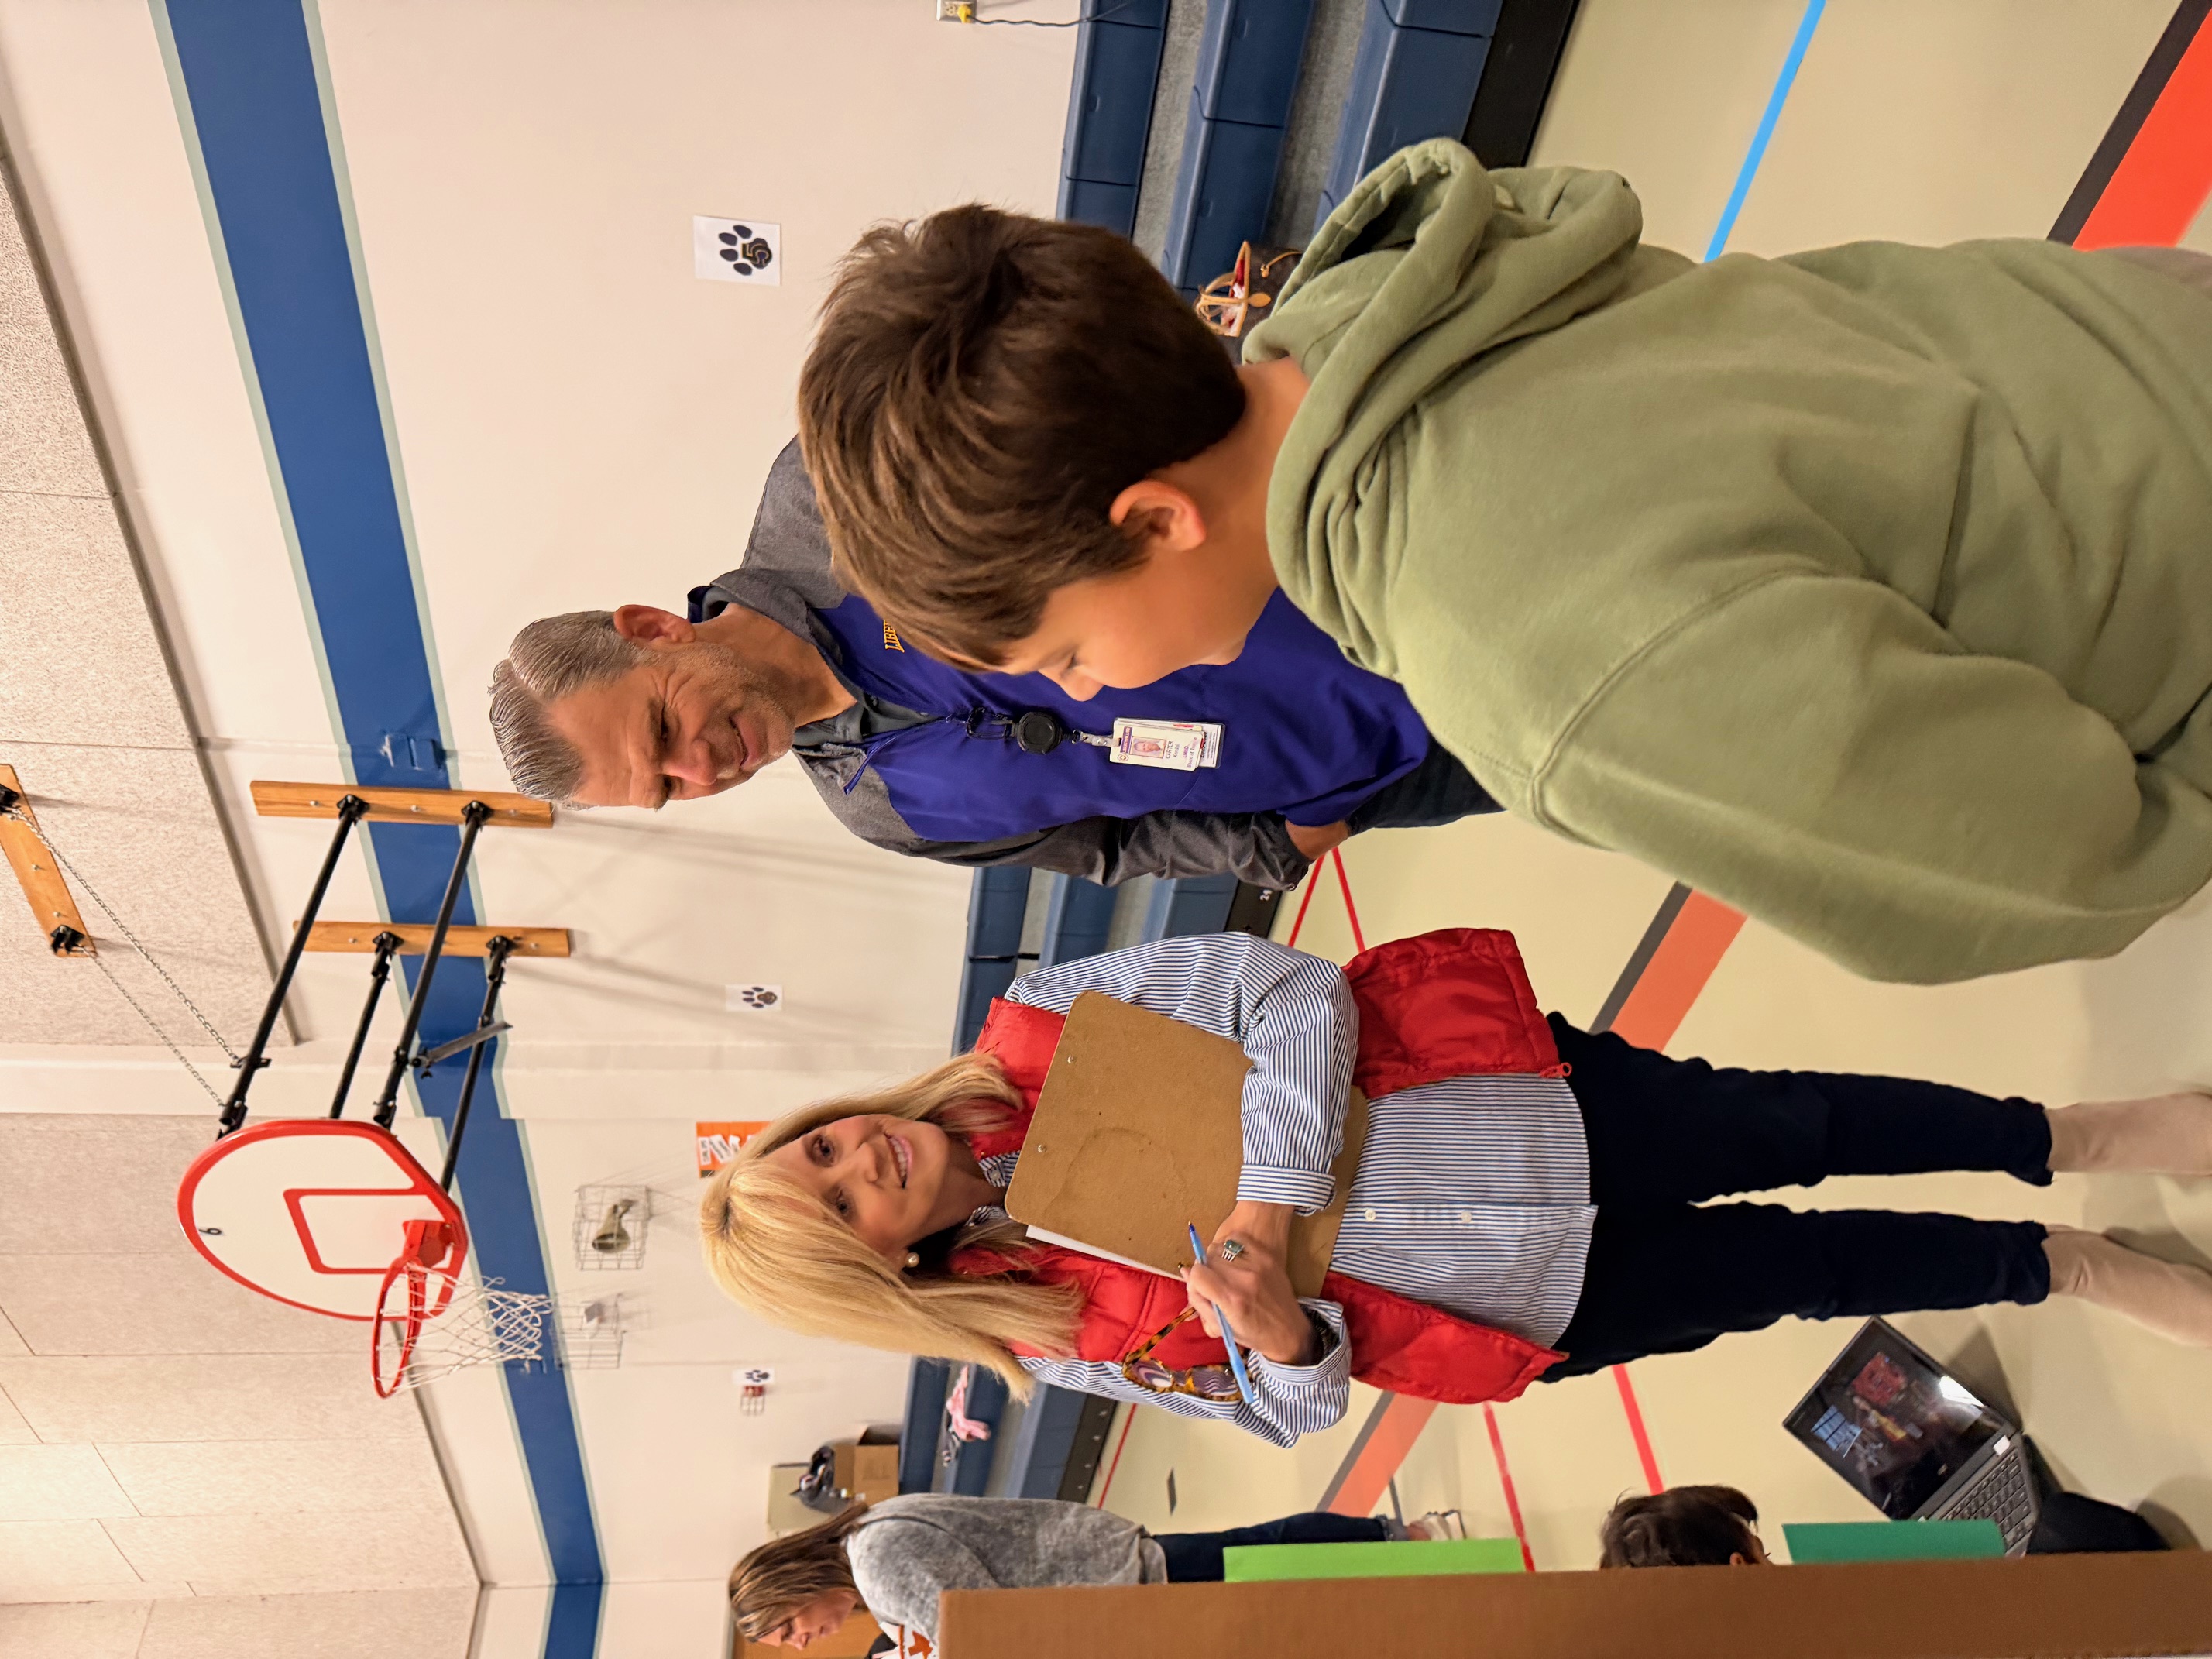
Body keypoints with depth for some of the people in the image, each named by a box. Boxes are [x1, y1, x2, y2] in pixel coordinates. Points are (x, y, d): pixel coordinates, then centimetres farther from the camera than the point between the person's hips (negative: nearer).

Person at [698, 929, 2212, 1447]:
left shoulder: (1036, 1038, -10)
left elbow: (1285, 988, -15)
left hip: (1521, 1092, 0)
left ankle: (2066, 1136, 27)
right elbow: (1300, 1407, -2)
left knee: (1798, 1125, -1)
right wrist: (1275, 1329, -25)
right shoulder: (1063, 1335, -6)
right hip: (1540, 1296, 0)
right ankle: (2064, 1266, 29)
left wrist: (1270, 1203, -26)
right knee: (1806, 1267, 2)